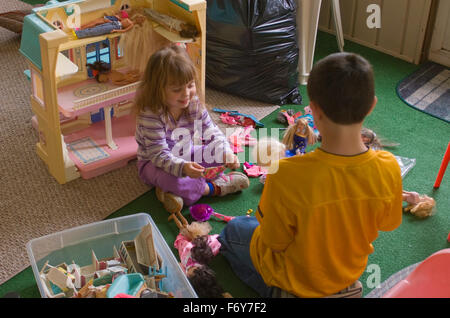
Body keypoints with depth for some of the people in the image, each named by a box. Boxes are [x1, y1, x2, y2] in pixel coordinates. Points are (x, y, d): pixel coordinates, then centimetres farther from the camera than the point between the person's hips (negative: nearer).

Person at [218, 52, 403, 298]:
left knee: (234, 229, 23)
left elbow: (275, 242, -23)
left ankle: (273, 289, 14)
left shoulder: (288, 176, -40)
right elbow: (387, 223, -7)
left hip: (293, 283, -4)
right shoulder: (388, 169, -27)